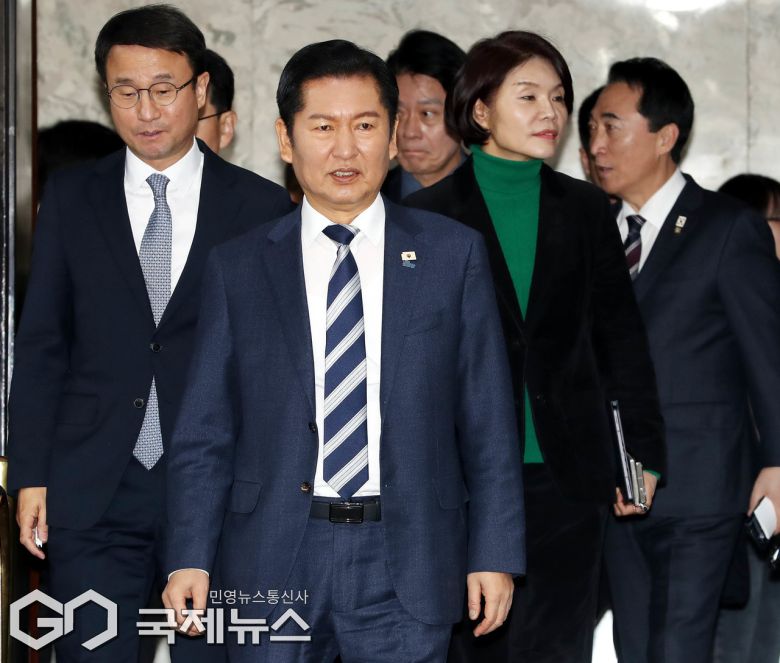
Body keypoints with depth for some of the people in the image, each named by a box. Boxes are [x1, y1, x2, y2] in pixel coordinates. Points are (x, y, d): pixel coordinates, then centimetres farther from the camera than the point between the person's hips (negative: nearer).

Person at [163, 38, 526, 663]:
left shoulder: (453, 253, 5)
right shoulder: (237, 267, 6)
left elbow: (488, 420, 4)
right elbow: (205, 432, 5)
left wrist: (494, 555, 0)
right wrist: (190, 559, -4)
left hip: (406, 563, 0)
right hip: (271, 562, 1)